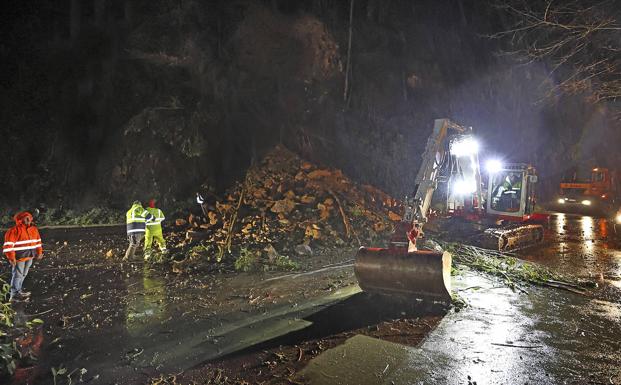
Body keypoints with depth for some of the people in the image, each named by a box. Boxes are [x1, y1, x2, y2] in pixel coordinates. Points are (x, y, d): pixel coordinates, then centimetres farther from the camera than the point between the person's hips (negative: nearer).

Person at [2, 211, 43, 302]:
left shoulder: (34, 229, 6)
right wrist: (11, 257, -21)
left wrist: (39, 252, 17)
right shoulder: (14, 230, -16)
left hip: (29, 256, 7)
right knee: (17, 275, -3)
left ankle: (19, 289, 32)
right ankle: (14, 295, 4)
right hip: (19, 257, -7)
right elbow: (8, 244, -18)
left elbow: (38, 241, 17)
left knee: (24, 274, 18)